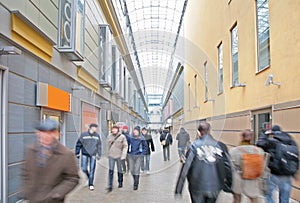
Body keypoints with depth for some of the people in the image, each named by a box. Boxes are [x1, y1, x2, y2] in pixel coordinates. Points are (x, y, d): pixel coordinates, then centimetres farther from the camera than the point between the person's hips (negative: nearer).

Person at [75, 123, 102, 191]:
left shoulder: (97, 136, 3)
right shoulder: (83, 135, -4)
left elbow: (99, 146, 10)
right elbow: (78, 144, 2)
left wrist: (99, 154, 8)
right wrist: (77, 153, 1)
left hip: (93, 155, 1)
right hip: (85, 154, -1)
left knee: (92, 170, -1)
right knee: (84, 169, -1)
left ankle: (91, 184, 9)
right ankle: (89, 176, 31)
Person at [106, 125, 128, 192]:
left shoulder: (122, 137, -6)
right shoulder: (109, 137, 3)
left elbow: (125, 146, -6)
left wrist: (123, 155, -13)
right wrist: (107, 154, 16)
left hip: (119, 156, -1)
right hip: (111, 156, 2)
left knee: (119, 170, 12)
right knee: (111, 171, -6)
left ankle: (120, 183, 33)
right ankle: (110, 186, -3)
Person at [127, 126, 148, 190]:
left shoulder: (141, 138, -6)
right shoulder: (130, 138, 0)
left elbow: (145, 147, 3)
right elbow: (128, 145, 13)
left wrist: (142, 153, -5)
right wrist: (129, 152, 5)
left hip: (139, 156, -3)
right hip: (131, 156, 3)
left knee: (137, 170, -5)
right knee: (132, 170, 7)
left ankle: (136, 184, 5)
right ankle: (136, 181, 32)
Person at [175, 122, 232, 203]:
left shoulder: (194, 146, -11)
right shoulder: (221, 146, -4)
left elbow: (186, 167, -11)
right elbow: (227, 167, -1)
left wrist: (178, 189, -3)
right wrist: (229, 186, 13)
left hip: (197, 187, -2)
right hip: (215, 187, 2)